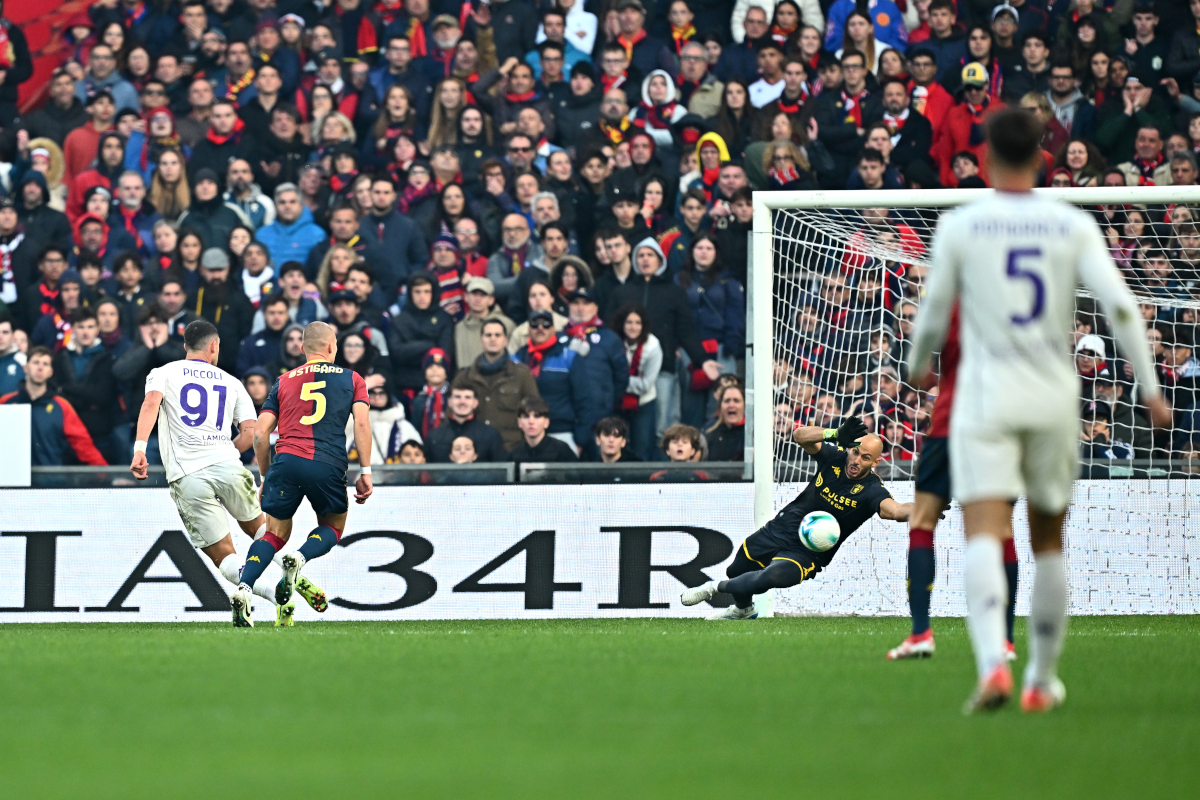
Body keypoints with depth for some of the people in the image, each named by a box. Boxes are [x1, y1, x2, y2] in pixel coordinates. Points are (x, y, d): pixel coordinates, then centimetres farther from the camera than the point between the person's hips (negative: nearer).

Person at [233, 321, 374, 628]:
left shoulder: (283, 381, 21)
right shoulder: (351, 378, 16)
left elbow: (260, 434, 15)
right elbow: (362, 424, 3)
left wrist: (265, 478, 24)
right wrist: (365, 472, 5)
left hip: (286, 459, 2)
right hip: (328, 465, -1)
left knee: (275, 534, 11)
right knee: (333, 527, 22)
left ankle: (243, 589, -14)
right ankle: (299, 558, -11)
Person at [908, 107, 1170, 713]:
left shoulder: (959, 227, -2)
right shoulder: (1074, 226, 2)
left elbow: (933, 316, 6)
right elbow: (1120, 306, -8)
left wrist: (918, 366, 27)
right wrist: (1149, 389, -1)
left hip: (986, 396, -2)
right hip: (1054, 398, 2)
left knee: (984, 533, -12)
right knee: (1048, 538, 18)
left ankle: (993, 663, -35)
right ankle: (1042, 680, 25)